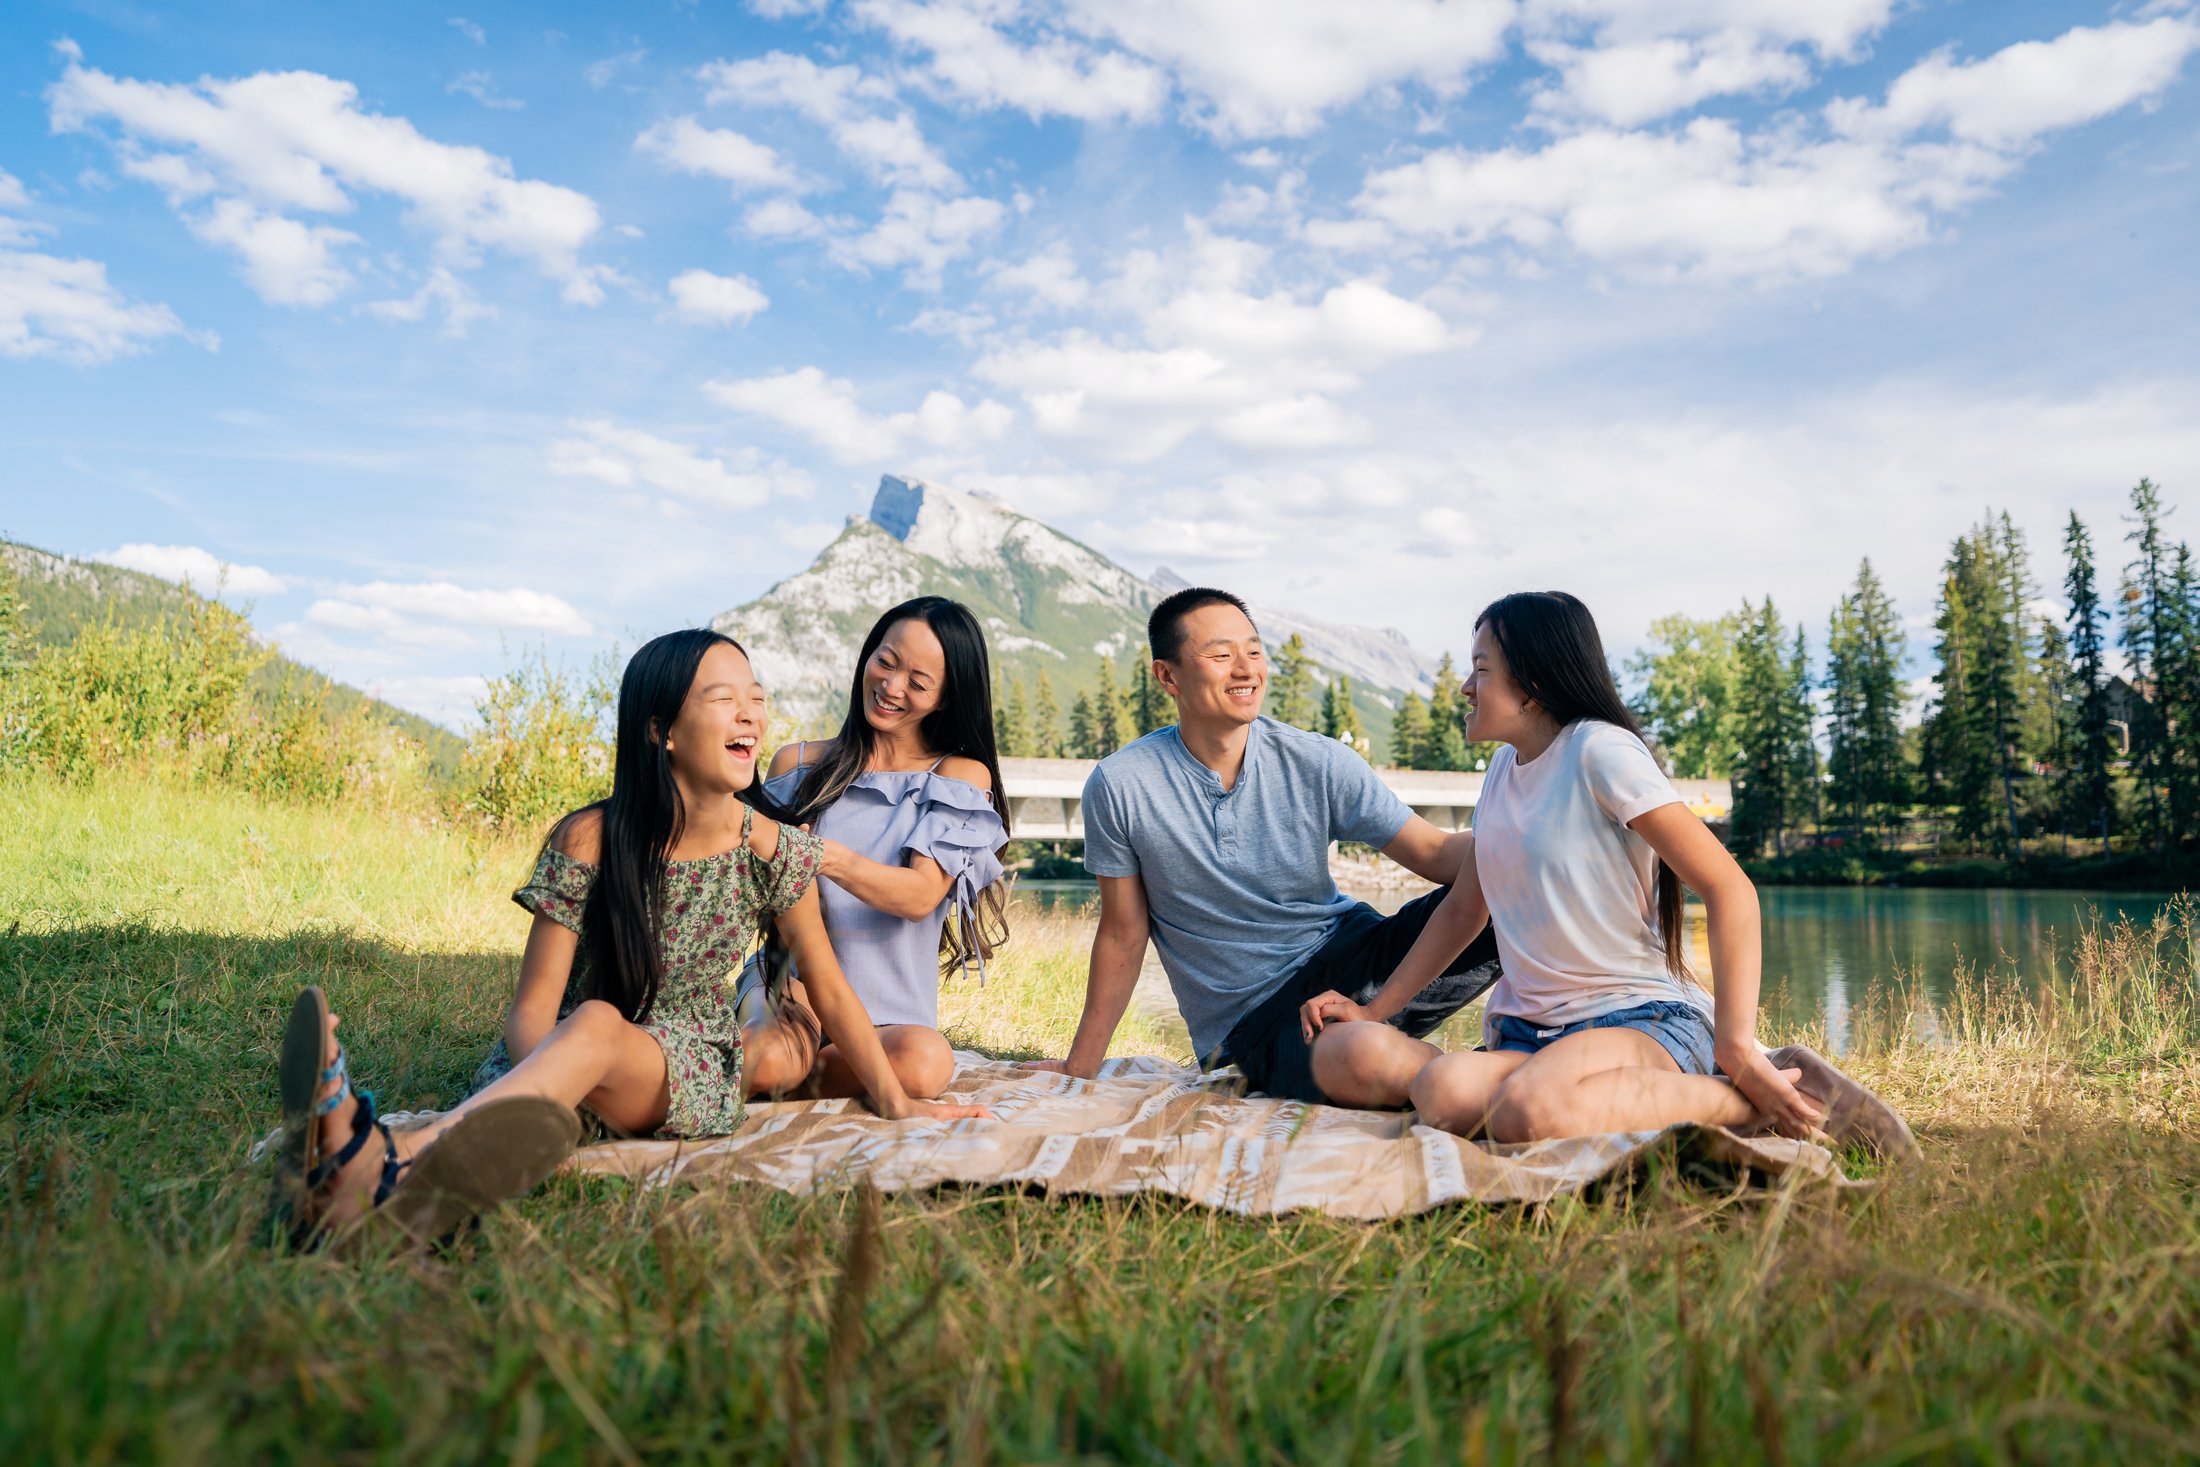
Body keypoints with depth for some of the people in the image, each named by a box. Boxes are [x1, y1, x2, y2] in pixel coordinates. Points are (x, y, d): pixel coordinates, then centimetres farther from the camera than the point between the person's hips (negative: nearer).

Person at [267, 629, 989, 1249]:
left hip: (692, 1068, 0)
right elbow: (534, 1006, -12)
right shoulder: (586, 842, -11)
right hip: (566, 1053, 1)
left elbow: (829, 989, 4)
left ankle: (391, 1165, -61)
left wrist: (896, 1102, 4)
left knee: (596, 1028, -36)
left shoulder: (772, 849, -6)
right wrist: (543, 1098, -33)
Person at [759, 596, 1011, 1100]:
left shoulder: (961, 775, 4)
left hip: (890, 1016, 1)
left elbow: (920, 896, -11)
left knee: (923, 1061, -35)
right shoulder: (798, 765, 11)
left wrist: (829, 858, -29)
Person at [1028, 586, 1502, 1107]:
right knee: (1369, 1058, -37)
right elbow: (1123, 934, 1)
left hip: (1352, 955, 3)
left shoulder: (1318, 763, -5)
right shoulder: (1119, 787, -9)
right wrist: (1079, 1067, 8)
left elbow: (1437, 854, -6)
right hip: (1250, 1020, -2)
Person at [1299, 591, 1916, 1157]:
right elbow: (1463, 909, 21)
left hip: (1641, 1016, -6)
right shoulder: (1503, 768, 15)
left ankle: (1765, 1094, -13)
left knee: (1530, 1112, -39)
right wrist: (1373, 1010, 14)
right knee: (1442, 1092, -29)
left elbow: (1730, 889, -14)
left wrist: (1736, 1046, -21)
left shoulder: (1599, 751, -9)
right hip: (1530, 1029, 6)